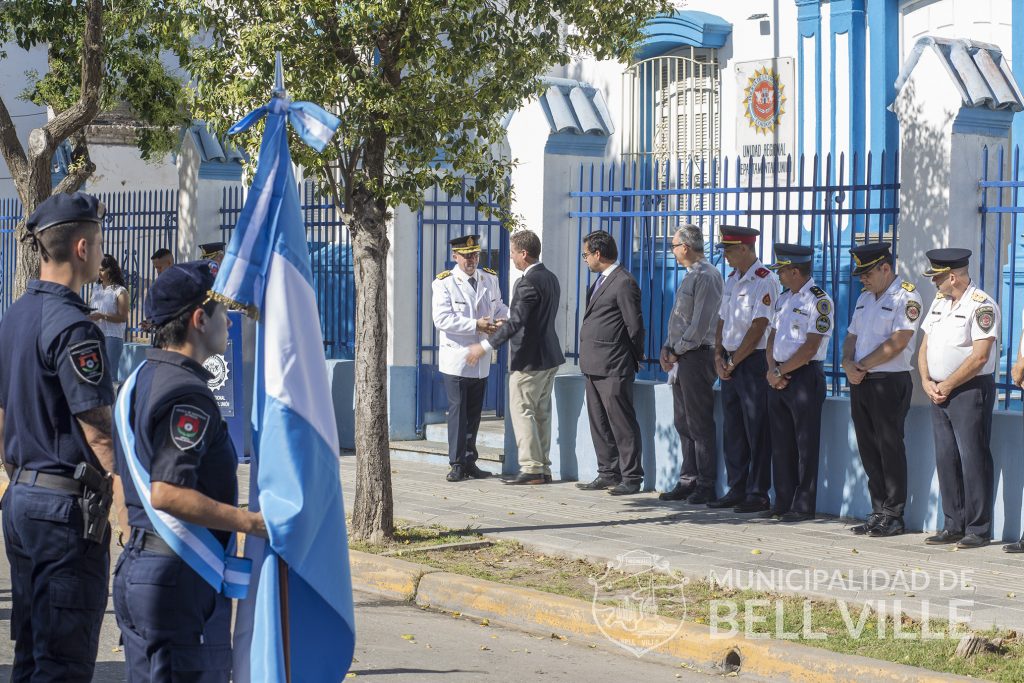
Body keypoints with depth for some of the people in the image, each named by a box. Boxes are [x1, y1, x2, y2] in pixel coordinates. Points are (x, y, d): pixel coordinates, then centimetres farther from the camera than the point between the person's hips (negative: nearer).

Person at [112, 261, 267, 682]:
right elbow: (169, 494, -25)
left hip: (137, 564, 10)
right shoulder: (187, 394, -17)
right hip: (180, 575, -10)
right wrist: (252, 522, -21)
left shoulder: (141, 379, 15)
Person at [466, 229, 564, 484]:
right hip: (549, 357, 10)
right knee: (541, 413, 13)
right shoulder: (551, 279, 12)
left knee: (522, 412, -3)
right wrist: (504, 325, 23)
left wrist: (485, 346, -23)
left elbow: (516, 321, -25)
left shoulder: (528, 282, -19)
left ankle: (531, 468, -4)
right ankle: (543, 468, 16)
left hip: (529, 359, -10)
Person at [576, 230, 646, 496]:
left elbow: (635, 325, -13)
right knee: (599, 423, 13)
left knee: (622, 423, -5)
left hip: (613, 367, -10)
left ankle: (631, 478, 0)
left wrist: (635, 357, -2)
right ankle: (608, 474, 20)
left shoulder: (624, 283, -13)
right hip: (594, 365, 10)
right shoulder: (600, 281, 17)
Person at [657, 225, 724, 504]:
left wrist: (677, 351, -12)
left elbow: (701, 324, -18)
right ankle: (689, 480, 16)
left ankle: (706, 486, -3)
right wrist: (667, 348, 9)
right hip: (681, 358, 10)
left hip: (697, 356, -10)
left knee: (699, 424, -7)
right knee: (683, 423, 11)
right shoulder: (691, 276, 18)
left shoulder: (707, 276, -13)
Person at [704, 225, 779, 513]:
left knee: (756, 432, -4)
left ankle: (757, 494, 0)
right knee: (732, 430, 10)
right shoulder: (732, 279, 15)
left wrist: (734, 361, -12)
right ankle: (736, 490, 17)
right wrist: (719, 357, 3)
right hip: (730, 363, 8)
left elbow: (758, 328, -16)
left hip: (754, 361, -8)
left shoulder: (764, 281, -12)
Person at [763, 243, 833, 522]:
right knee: (781, 443, 10)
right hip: (778, 379, 8)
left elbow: (810, 347, -16)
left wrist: (781, 371, -11)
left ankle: (804, 506, 0)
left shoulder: (819, 301, -11)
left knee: (805, 444, -3)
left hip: (805, 377, -8)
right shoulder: (784, 299, 16)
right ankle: (783, 503, 16)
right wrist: (772, 370, -1)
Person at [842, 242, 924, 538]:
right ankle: (878, 513, 15)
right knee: (869, 450, 9)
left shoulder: (906, 297, -8)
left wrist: (862, 365, -12)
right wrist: (848, 364, -2)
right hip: (861, 382, 8)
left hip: (890, 383, -8)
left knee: (890, 449, -5)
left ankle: (893, 516, 0)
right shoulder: (865, 298, 18)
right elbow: (851, 337, 18)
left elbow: (896, 343, -17)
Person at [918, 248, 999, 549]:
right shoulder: (939, 302, 14)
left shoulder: (981, 306, -12)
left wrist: (947, 385, -12)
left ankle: (978, 530, -1)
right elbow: (925, 346, 16)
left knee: (973, 460, -6)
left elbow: (979, 357, -18)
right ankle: (953, 526, 15)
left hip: (970, 391, -8)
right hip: (940, 392, 8)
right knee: (946, 459, 8)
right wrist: (927, 382, 1)